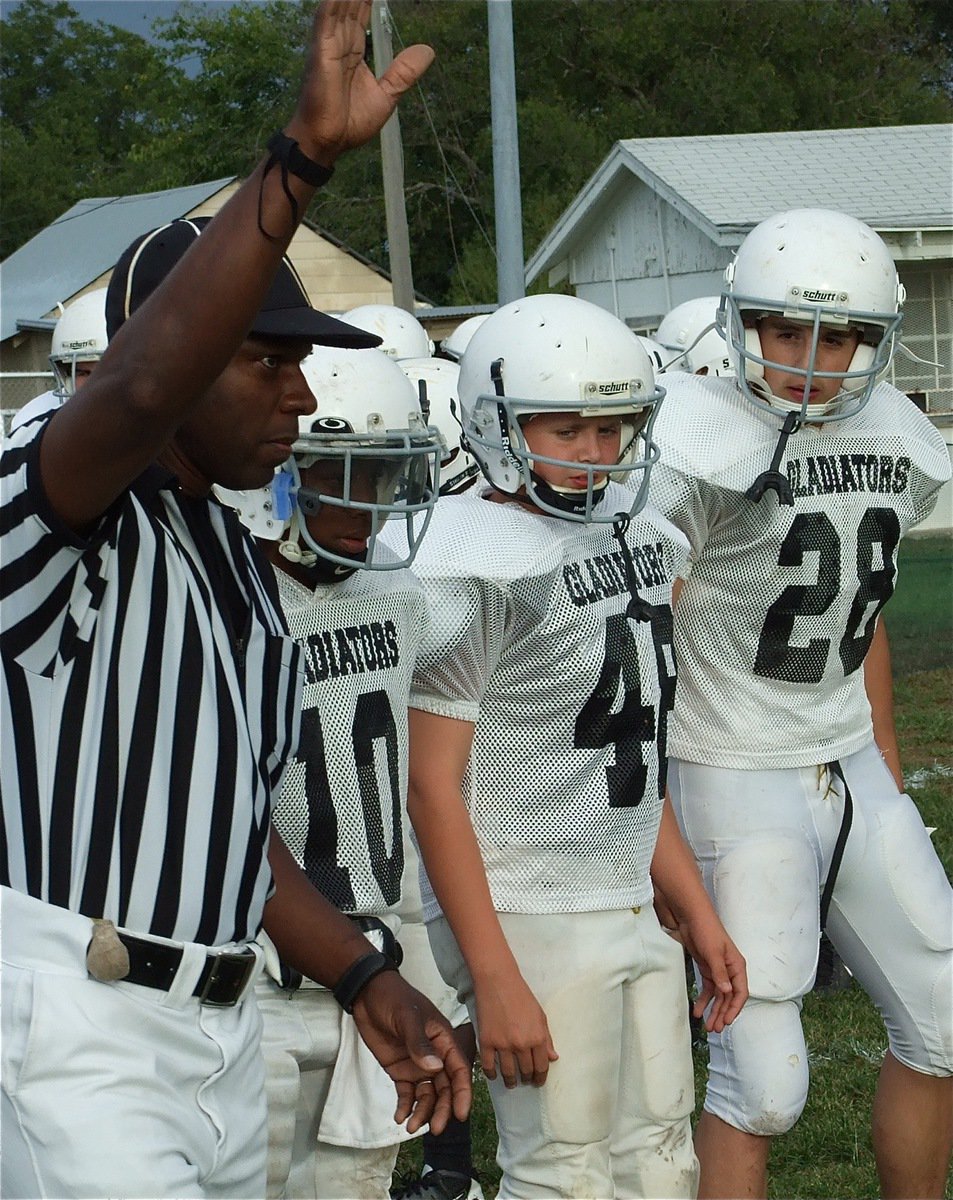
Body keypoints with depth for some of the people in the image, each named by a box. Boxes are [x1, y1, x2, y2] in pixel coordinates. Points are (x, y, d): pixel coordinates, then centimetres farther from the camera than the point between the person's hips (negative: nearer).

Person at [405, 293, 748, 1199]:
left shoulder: (632, 533, 11)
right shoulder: (474, 570, -16)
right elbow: (430, 784, -17)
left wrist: (696, 911, 17)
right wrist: (494, 979, -19)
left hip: (633, 913, 8)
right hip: (530, 920, -8)